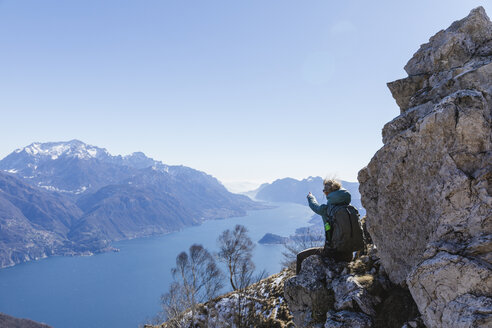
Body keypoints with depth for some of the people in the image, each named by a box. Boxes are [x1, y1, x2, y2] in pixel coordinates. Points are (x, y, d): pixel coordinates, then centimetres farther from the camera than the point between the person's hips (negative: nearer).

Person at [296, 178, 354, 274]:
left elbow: (314, 206, 9)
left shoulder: (325, 209, -12)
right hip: (348, 256, 6)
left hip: (332, 254, -5)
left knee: (300, 257, 13)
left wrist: (310, 197, 31)